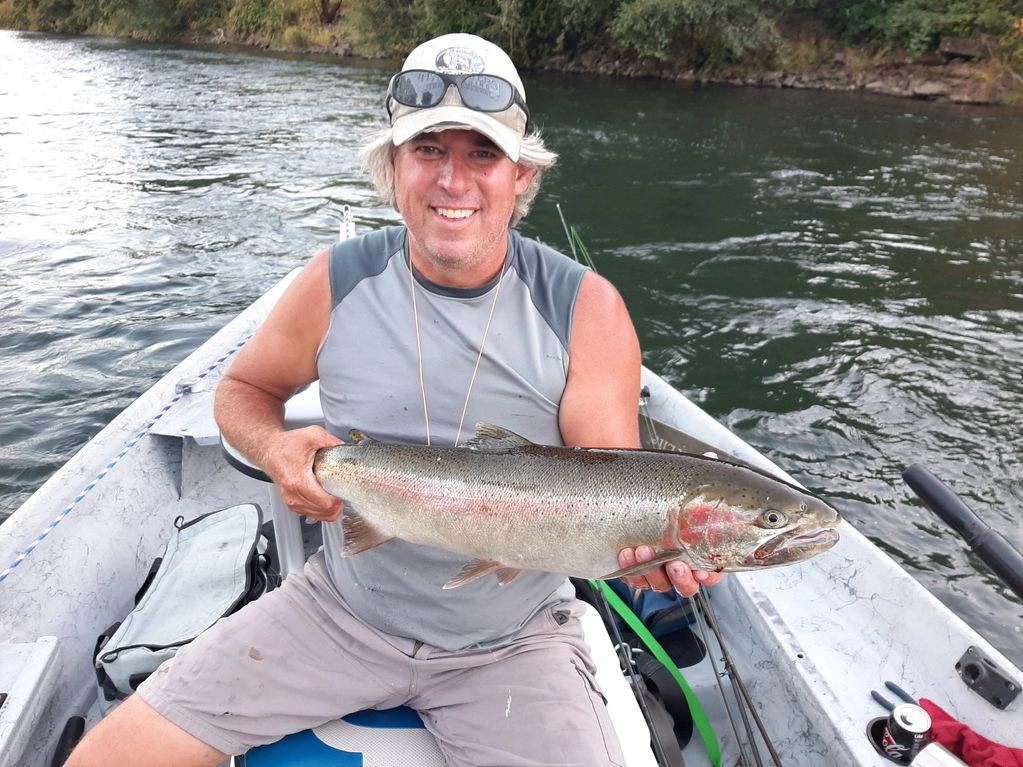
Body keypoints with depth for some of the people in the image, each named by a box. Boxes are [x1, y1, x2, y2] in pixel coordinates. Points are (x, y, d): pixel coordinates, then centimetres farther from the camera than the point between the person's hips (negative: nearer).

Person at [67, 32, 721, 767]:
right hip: (343, 607, 2)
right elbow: (244, 390, 8)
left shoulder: (586, 310, -13)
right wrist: (277, 449, -15)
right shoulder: (336, 284, -9)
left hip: (512, 641, 0)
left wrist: (649, 548, -35)